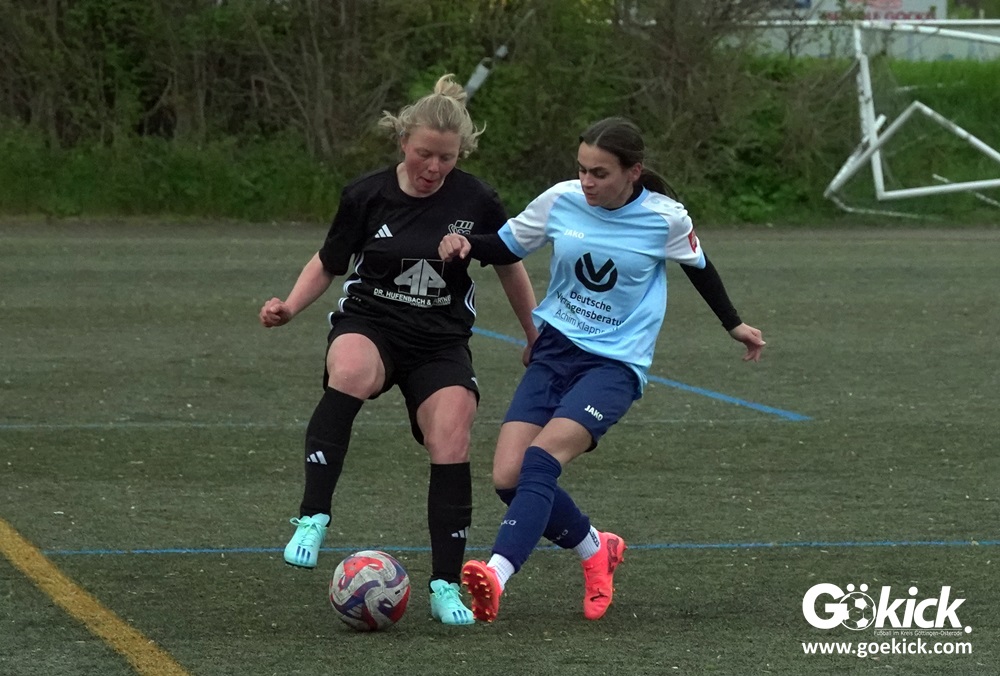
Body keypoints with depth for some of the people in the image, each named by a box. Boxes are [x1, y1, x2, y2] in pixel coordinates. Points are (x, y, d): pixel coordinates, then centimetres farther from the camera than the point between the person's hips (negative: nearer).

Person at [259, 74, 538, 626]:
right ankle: (313, 518, -36)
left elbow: (510, 269, 12)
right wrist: (290, 306, -9)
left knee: (451, 446, -17)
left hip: (441, 343, 2)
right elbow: (328, 263, 8)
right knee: (350, 373, -37)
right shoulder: (366, 197, -5)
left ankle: (446, 586, -4)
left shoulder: (476, 202, -4)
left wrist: (537, 339, 19)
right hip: (369, 324, -2)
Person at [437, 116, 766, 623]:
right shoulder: (561, 201, -3)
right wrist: (466, 244, -10)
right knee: (507, 477, -9)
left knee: (541, 459, -27)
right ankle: (595, 550, 17)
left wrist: (734, 324, 27)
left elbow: (699, 268, 13)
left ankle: (497, 573, -40)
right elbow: (507, 247, 12)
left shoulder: (664, 219, -7)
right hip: (554, 351, 4)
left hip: (616, 363, -4)